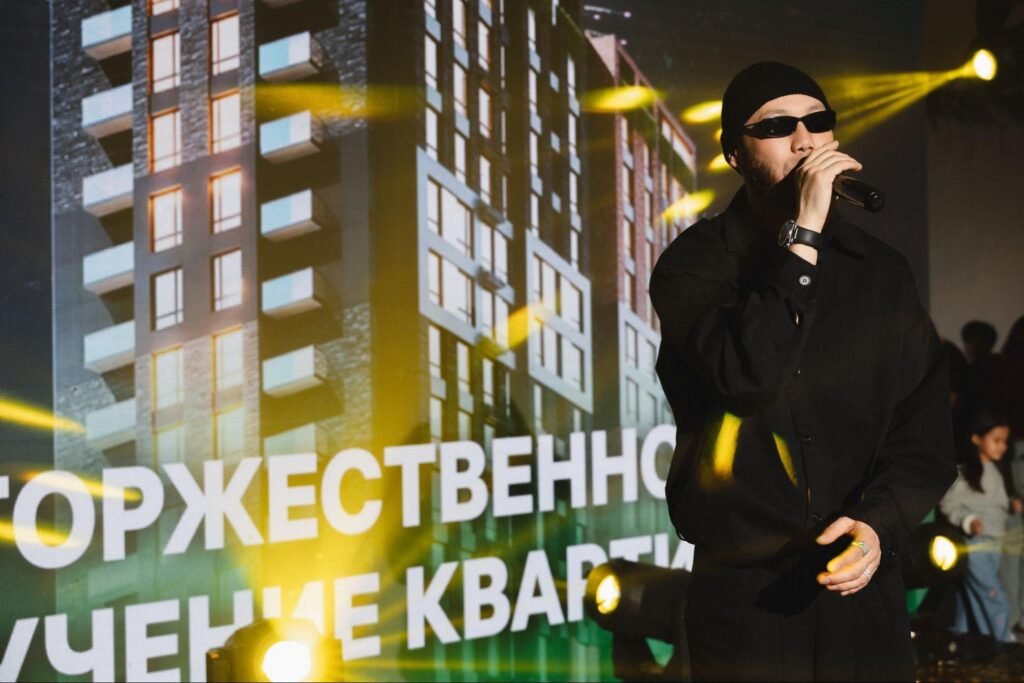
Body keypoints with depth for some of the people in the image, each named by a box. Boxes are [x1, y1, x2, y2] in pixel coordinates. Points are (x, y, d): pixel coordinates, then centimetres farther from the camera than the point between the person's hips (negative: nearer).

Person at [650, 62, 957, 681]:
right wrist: (801, 237, -20)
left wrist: (881, 524, -14)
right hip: (744, 595, -3)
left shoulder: (881, 271, 6)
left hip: (866, 590, 3)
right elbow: (743, 378, -22)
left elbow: (926, 428, 3)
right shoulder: (696, 262, -3)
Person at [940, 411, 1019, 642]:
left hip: (994, 545, 8)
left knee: (970, 599, 12)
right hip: (973, 545, -8)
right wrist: (969, 521, -25)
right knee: (994, 599, -10)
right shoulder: (963, 471, -11)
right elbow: (949, 503, -11)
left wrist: (1012, 505, 2)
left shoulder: (995, 473, 14)